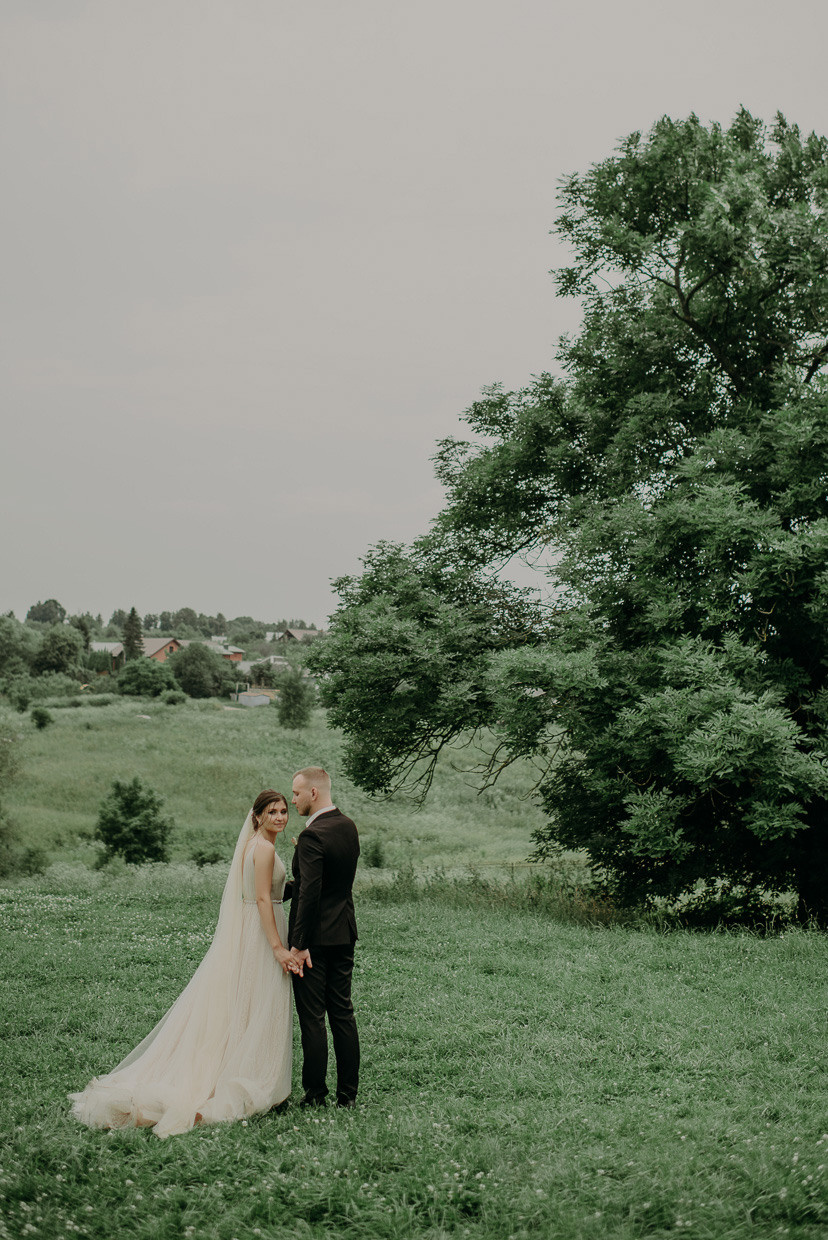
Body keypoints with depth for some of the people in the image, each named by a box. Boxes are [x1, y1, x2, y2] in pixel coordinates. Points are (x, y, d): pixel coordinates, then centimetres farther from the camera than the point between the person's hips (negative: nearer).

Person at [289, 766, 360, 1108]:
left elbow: (310, 893, -23)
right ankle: (348, 1093, 15)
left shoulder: (312, 837, -19)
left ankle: (315, 1093, 5)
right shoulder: (349, 827, 8)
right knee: (343, 1013, 11)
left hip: (316, 938, -8)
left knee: (312, 1018, 0)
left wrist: (299, 945, -21)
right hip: (345, 933, 8)